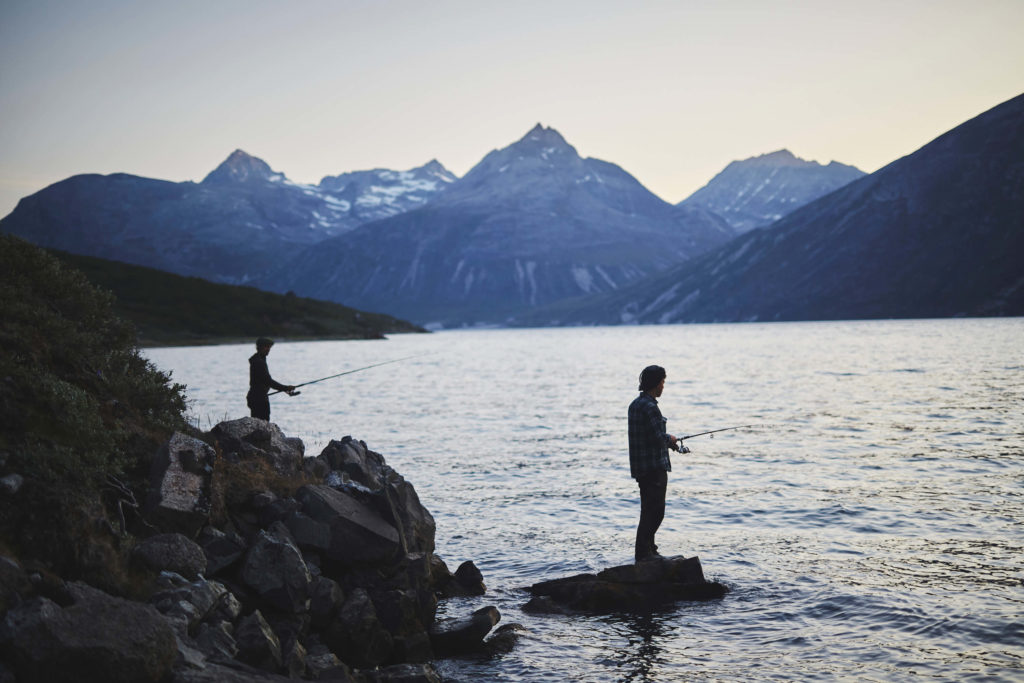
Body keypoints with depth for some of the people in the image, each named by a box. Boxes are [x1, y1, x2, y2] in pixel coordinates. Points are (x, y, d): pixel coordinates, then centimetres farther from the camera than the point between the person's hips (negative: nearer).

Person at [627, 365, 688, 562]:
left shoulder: (635, 404, 12)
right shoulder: (650, 407, -19)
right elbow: (659, 438, -23)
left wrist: (668, 442, 19)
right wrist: (670, 438, -3)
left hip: (641, 466, 10)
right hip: (654, 466, -10)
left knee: (650, 509, 18)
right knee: (654, 510, -5)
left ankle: (647, 548, 26)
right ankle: (644, 552, -3)